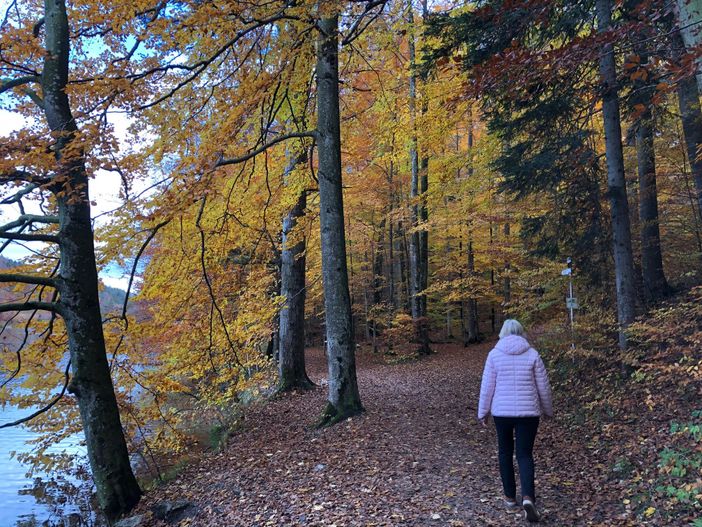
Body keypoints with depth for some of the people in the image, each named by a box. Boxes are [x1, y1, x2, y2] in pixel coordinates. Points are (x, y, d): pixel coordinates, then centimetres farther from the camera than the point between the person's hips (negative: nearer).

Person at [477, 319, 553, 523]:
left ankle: (510, 497, 24)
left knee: (505, 452, 18)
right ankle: (528, 497, -14)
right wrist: (548, 410, 17)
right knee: (525, 455, 6)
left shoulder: (494, 354, -4)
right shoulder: (532, 354, -2)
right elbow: (543, 387, 2)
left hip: (502, 412, 0)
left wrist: (483, 412, 8)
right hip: (528, 412, 0)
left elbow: (487, 387, -2)